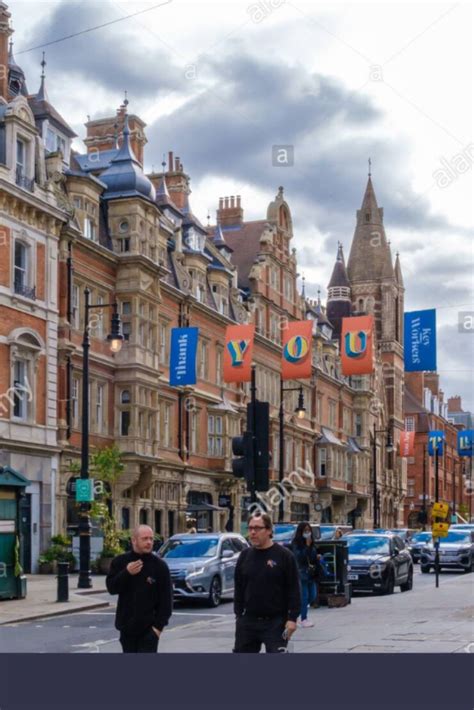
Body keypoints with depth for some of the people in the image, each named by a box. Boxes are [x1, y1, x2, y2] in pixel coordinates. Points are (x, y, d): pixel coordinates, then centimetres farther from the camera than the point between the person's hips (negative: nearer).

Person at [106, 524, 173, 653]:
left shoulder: (159, 565, -5)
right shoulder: (120, 561, 2)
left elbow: (166, 598, -6)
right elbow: (111, 587, -3)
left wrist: (159, 625, -12)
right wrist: (126, 573, -18)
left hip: (149, 628, -3)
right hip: (127, 626, 3)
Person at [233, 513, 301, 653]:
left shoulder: (284, 555, -6)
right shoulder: (245, 556, 8)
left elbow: (293, 589, -7)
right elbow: (239, 589, 14)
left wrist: (292, 618, -12)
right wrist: (239, 614, 9)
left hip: (275, 622, -5)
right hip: (248, 621, 5)